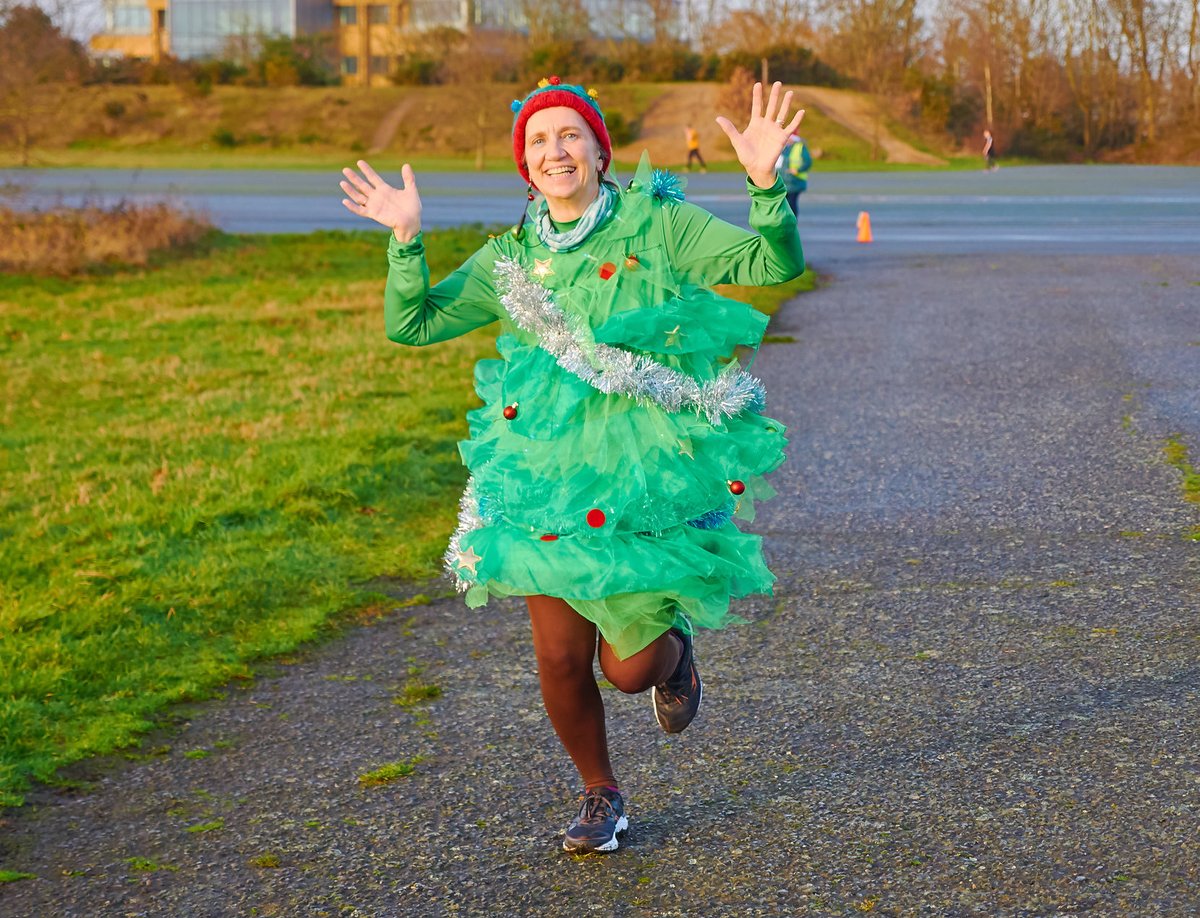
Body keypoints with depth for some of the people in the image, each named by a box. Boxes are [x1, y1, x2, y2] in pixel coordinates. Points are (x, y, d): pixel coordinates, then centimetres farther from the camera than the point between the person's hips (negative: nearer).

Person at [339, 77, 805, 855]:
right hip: (551, 475, 3)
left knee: (631, 667, -2)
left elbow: (775, 264, -13)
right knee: (560, 659, 4)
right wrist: (406, 239, -10)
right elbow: (410, 323, 4)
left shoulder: (658, 225, -6)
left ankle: (674, 650, 37)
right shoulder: (511, 258, 5)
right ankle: (602, 795, 30)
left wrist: (767, 186, -30)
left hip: (649, 476, -3)